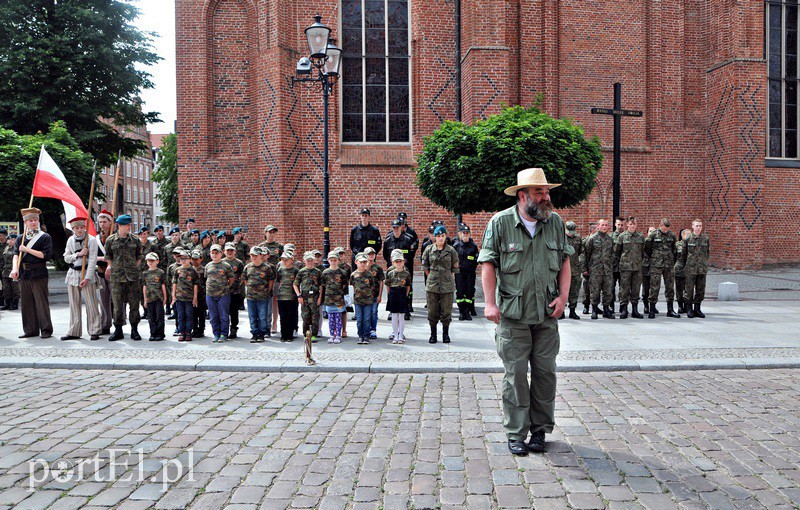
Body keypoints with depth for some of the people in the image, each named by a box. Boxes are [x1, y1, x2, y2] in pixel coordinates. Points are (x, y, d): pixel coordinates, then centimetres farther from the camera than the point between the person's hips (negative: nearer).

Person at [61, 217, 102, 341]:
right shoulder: (70, 240, 10)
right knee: (74, 304, 8)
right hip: (73, 274, 5)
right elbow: (66, 258, 8)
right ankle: (74, 332, 15)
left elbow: (92, 260, -11)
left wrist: (87, 278, -16)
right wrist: (78, 254, -11)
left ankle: (94, 331, 1)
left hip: (87, 272, -5)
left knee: (91, 304, -5)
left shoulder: (91, 240, -6)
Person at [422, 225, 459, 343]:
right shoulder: (429, 250, 3)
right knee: (432, 311, 5)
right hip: (432, 285, 1)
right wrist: (432, 277, 12)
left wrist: (447, 278, 6)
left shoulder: (451, 251, 0)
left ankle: (445, 334, 19)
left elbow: (454, 268, 8)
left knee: (446, 311, 4)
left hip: (447, 285, -1)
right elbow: (425, 267, 13)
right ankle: (433, 334, 18)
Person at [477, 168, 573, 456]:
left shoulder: (555, 222, 6)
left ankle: (540, 429, 24)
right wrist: (490, 303, -12)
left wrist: (563, 296, 1)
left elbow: (564, 261, 12)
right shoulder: (500, 223, -5)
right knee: (515, 374, 1)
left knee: (545, 372, 8)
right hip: (513, 315, -3)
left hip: (547, 314, 4)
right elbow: (488, 265, -5)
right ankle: (516, 433, 14)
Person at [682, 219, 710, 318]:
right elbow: (684, 253, 5)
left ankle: (697, 309, 16)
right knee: (689, 289, -1)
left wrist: (704, 263, 13)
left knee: (700, 289, 6)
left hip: (702, 269, 3)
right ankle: (689, 309, 9)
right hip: (690, 268, -3)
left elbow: (708, 253, 15)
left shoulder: (706, 238, 6)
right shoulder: (688, 239, -1)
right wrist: (685, 266, 8)